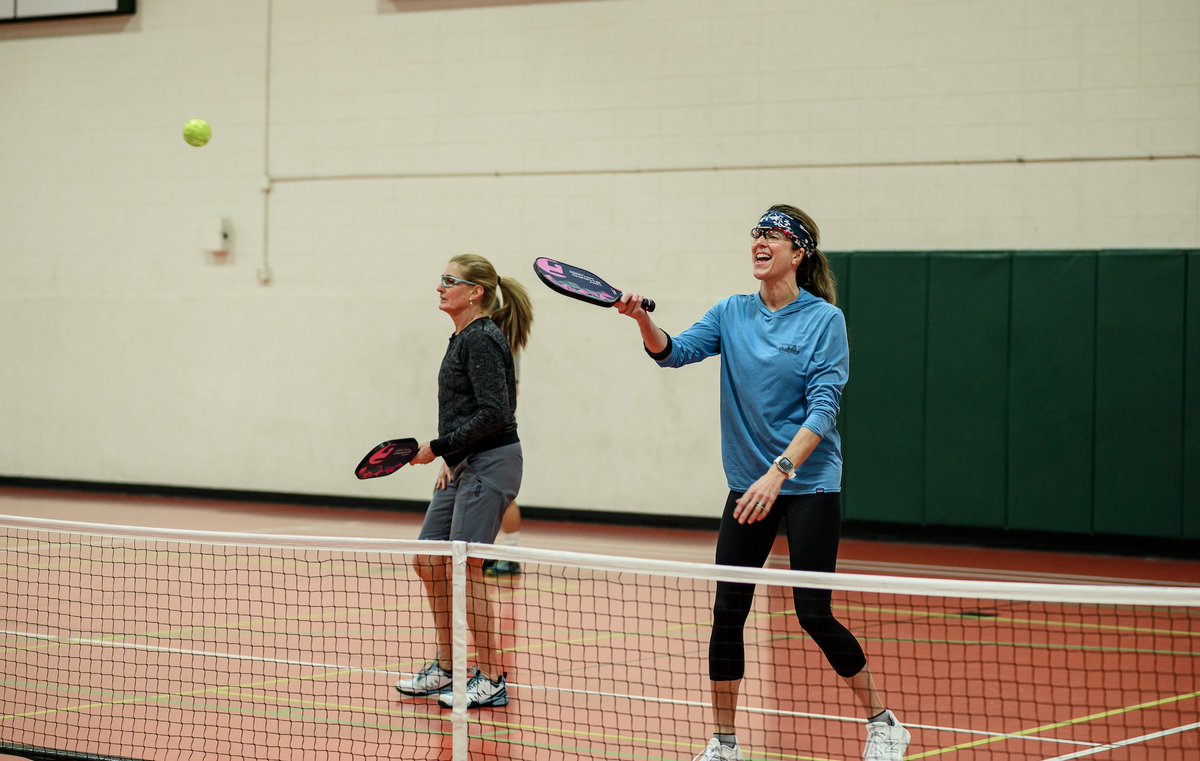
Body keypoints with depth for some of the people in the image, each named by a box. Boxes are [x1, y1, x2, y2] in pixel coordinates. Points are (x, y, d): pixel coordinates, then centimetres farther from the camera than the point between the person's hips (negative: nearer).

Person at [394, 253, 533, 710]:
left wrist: (439, 447, -19)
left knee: (463, 568, -8)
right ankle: (446, 668, 24)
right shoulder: (463, 338, 15)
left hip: (490, 464, -10)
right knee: (429, 563, 13)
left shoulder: (483, 339, -15)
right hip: (465, 467, 10)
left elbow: (493, 412, -22)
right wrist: (450, 460, 14)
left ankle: (490, 681, 0)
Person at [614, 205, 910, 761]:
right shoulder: (732, 314, 6)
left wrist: (779, 472, -26)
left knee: (813, 614, -6)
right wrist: (642, 320, -26)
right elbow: (675, 351, -5)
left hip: (808, 483, -5)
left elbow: (823, 408, -15)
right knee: (727, 611, 1)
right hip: (747, 484, 5)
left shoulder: (824, 319, -8)